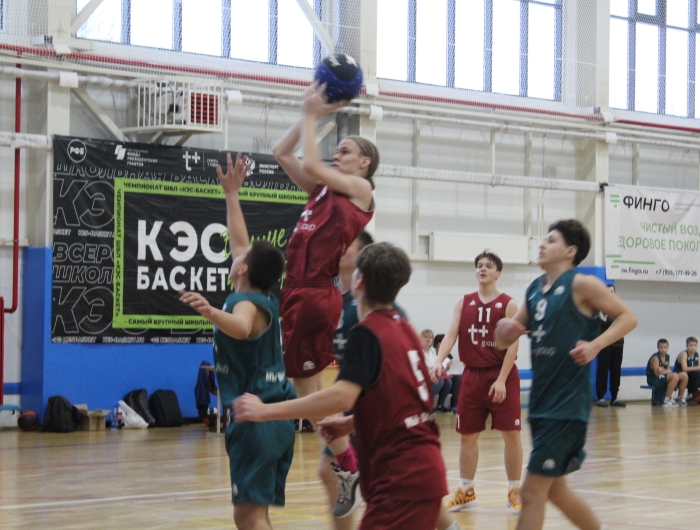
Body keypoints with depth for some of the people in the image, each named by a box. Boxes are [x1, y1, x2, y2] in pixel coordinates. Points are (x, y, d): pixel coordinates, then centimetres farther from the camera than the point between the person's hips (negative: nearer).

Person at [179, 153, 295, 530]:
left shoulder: (248, 303, -11)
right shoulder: (264, 299, 13)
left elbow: (241, 328, -37)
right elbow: (239, 242, 25)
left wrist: (210, 312, -55)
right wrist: (231, 194, 32)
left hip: (255, 419, -9)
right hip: (277, 417, 9)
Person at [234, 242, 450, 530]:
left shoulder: (366, 333, -12)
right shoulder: (403, 328, 13)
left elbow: (342, 396, -27)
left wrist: (265, 410, -24)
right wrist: (350, 423, 21)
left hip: (402, 478, -9)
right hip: (424, 469, 9)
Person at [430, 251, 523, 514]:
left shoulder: (508, 304, -5)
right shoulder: (464, 303, 6)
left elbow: (512, 344, -10)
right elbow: (451, 334, -2)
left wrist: (501, 379, -17)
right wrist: (439, 362, -19)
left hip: (502, 375, -4)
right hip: (472, 374, 4)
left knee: (511, 434, -2)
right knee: (467, 435, 8)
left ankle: (514, 491, 11)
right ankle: (466, 492, 20)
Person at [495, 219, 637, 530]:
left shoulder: (581, 285, -8)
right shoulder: (535, 289, 12)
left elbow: (627, 317, -5)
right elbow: (505, 340, 18)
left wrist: (595, 345, -19)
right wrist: (505, 332, -5)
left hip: (567, 404, -8)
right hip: (541, 402, 8)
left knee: (532, 492, -7)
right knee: (555, 490, 16)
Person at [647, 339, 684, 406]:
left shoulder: (667, 357, 9)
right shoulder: (655, 357, -16)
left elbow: (669, 370, 6)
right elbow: (657, 373, -21)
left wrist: (664, 371, -15)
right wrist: (666, 371, -12)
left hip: (665, 378, 9)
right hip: (654, 380, -9)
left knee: (684, 375, -1)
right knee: (675, 376, -31)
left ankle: (680, 399, 10)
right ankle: (667, 400, -27)